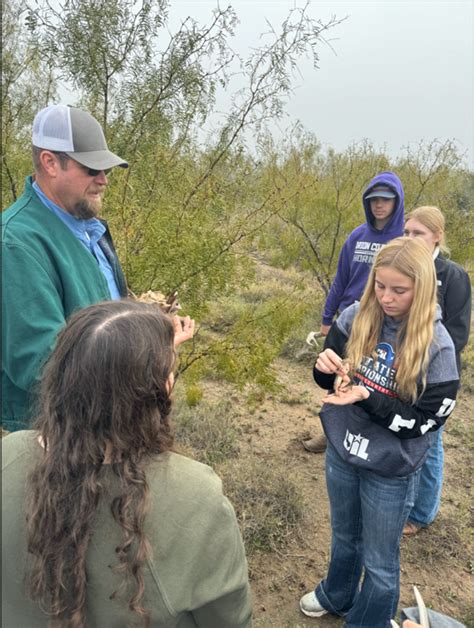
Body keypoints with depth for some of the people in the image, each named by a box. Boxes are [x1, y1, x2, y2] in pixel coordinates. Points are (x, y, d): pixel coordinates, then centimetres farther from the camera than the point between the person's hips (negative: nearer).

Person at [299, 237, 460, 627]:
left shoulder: (437, 345, -21)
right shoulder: (355, 318, -11)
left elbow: (424, 420, -18)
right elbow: (332, 381, 1)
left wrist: (366, 398, -29)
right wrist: (326, 368, -23)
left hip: (392, 468, -4)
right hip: (341, 451, 4)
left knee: (379, 561, 18)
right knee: (345, 537, 29)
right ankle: (336, 596, 57)